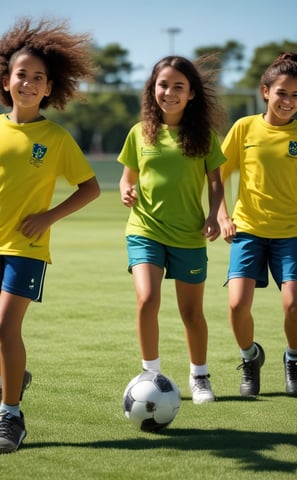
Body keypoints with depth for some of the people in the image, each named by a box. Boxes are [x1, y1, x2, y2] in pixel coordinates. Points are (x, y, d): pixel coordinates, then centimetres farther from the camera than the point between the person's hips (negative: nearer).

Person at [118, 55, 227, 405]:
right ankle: (150, 373, 0)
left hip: (189, 235, 0)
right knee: (147, 300, -18)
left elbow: (215, 181, 4)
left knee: (191, 311, 9)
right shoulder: (140, 133, 3)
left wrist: (213, 215, -11)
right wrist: (126, 192, -9)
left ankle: (199, 377, 29)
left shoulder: (203, 134, -1)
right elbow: (128, 176, 13)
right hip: (145, 231, 0)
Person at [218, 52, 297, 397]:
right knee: (238, 304, -13)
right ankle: (250, 357, 18)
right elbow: (217, 175, 7)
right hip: (248, 228, 0)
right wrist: (222, 215, -4)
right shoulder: (245, 127, 1)